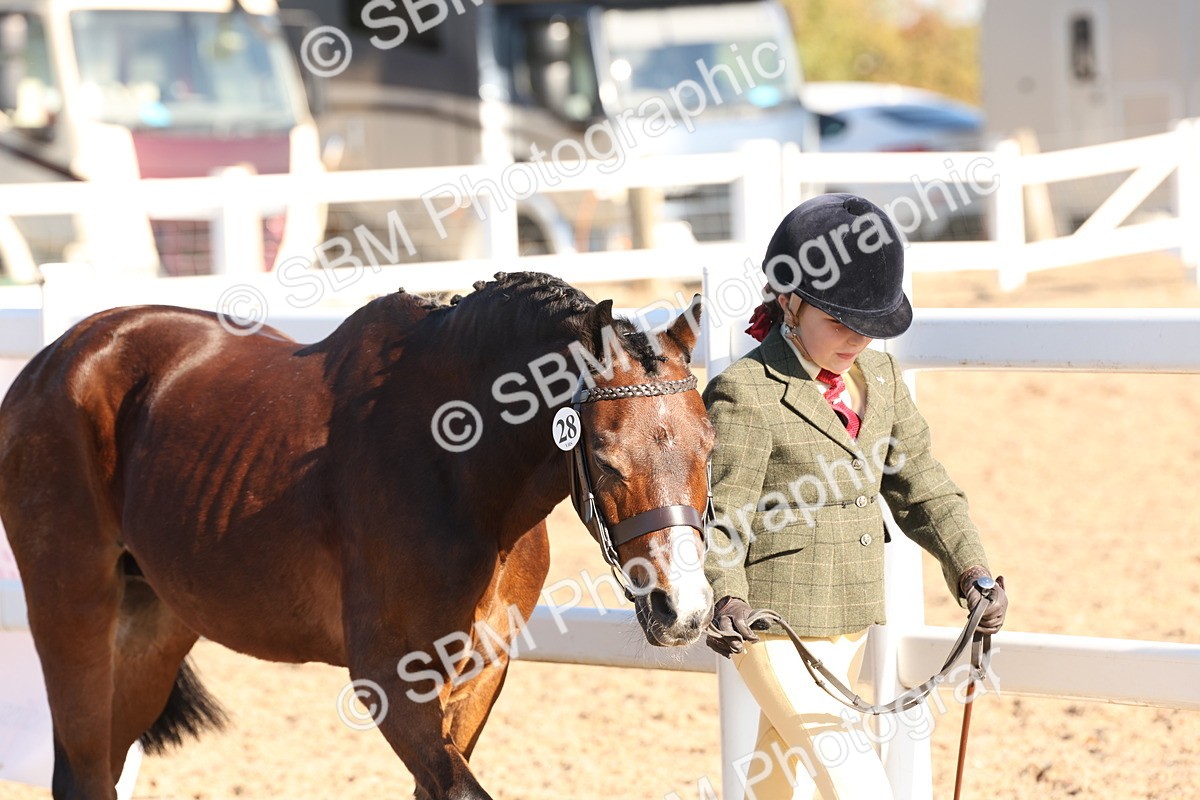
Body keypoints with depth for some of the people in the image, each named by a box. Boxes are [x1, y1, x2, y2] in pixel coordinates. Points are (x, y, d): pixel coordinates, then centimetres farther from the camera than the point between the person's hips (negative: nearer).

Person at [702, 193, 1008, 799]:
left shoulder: (879, 377, 8)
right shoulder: (746, 393, -15)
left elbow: (919, 485, 11)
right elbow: (720, 514, -18)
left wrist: (970, 570, -1)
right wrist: (724, 600, -34)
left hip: (852, 621, 7)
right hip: (771, 622, -7)